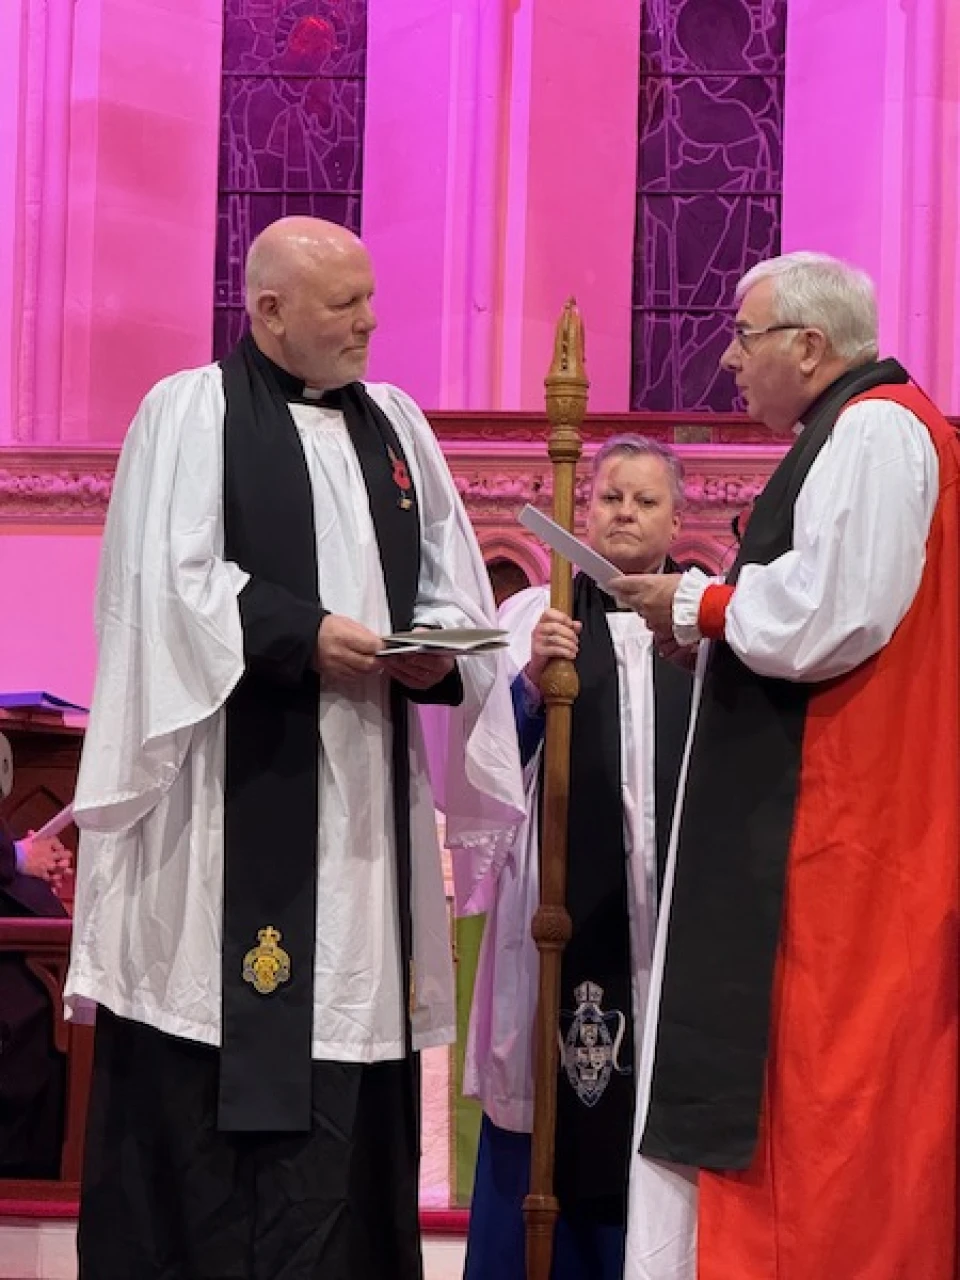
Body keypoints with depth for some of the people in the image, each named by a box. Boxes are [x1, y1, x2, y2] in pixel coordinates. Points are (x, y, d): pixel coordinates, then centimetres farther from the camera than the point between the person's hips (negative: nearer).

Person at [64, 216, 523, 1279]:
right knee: (210, 1060, -6)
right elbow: (169, 580, -10)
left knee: (350, 1022, 4)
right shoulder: (191, 411, 0)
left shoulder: (394, 424, 17)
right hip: (236, 783, -5)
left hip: (363, 787, 6)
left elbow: (451, 581, 17)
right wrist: (303, 634, -18)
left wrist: (435, 647, -4)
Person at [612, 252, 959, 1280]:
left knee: (828, 1078, -6)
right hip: (819, 816, 10)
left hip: (849, 824, -10)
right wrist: (718, 619, 9)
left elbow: (828, 618, -22)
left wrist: (701, 605, -7)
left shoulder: (877, 430, -13)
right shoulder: (854, 432, 19)